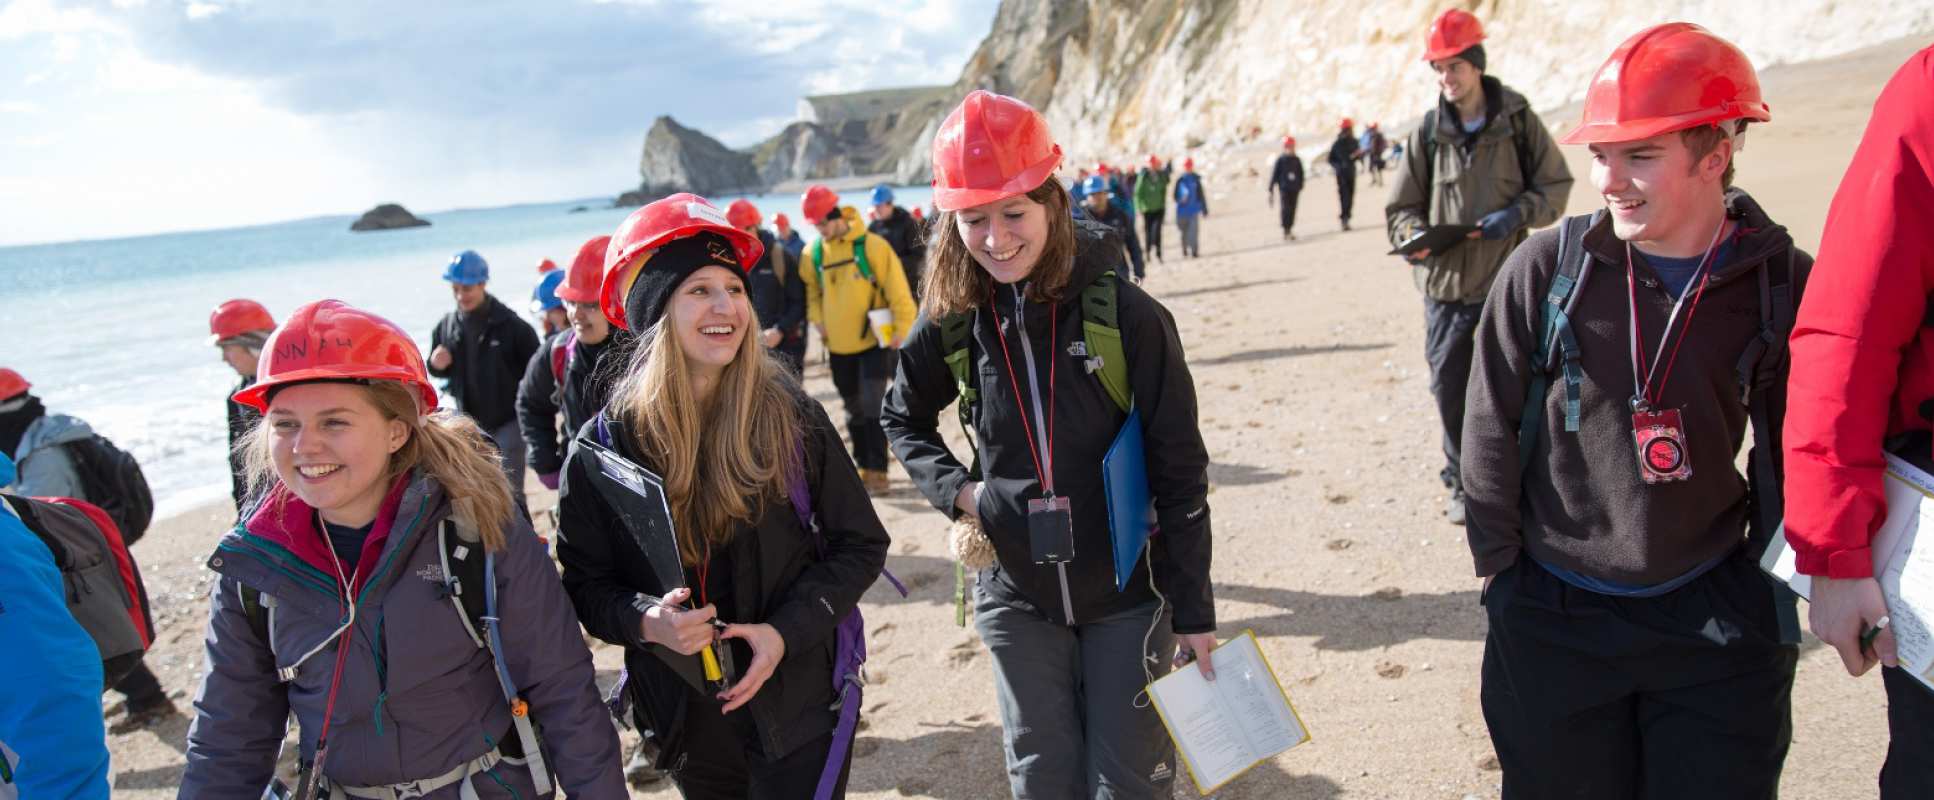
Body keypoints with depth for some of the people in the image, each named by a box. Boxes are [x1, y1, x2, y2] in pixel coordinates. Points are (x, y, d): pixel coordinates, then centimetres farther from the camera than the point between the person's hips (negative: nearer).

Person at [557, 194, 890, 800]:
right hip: (686, 720, 2)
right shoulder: (604, 447, -8)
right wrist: (646, 621, -21)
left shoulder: (790, 416, -10)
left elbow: (860, 544, -3)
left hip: (799, 702, -1)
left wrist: (786, 630, -15)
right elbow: (584, 582, 0)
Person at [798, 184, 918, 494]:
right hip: (839, 345, 5)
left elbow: (897, 288, -11)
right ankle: (864, 466, 25)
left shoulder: (871, 246, -12)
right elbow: (811, 289, 17)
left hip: (874, 341, -5)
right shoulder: (813, 253, 1)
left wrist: (902, 328, -14)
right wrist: (817, 318, 2)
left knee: (873, 406, -10)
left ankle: (878, 471, -2)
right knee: (854, 410, 13)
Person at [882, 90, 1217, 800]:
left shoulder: (1126, 315, -15)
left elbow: (1181, 470, -9)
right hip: (1017, 598, 3)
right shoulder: (955, 323, -6)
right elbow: (904, 418, 14)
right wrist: (954, 488, -5)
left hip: (1127, 594, -2)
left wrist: (1194, 609, -7)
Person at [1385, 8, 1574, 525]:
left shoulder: (1517, 120, -2)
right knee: (1449, 387, 4)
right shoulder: (1429, 130, 2)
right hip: (1444, 283, 2)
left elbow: (1556, 186, 3)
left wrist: (1517, 214, -15)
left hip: (1505, 280, -1)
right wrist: (1417, 235, -14)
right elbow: (1400, 208, 7)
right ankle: (1462, 483, 21)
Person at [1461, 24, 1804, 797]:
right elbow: (1489, 429, -3)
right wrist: (1500, 568, -1)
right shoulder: (1546, 268, -10)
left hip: (1714, 618, 1)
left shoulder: (1783, 284, -6)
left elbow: (1792, 449, 6)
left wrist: (1768, 587, 7)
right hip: (1553, 617, 0)